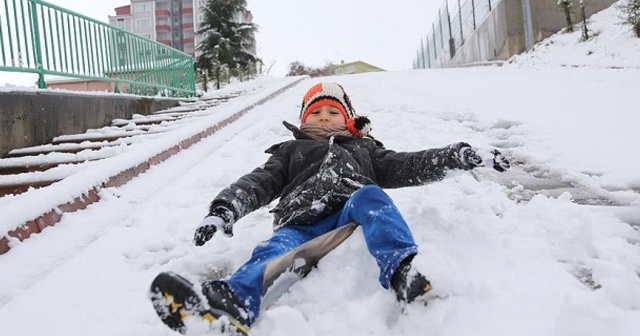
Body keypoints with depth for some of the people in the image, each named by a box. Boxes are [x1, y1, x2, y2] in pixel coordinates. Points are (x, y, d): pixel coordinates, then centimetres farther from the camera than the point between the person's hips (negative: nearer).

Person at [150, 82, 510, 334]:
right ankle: (233, 301, -63)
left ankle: (402, 271, -53)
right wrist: (224, 208, -1)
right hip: (301, 223, -1)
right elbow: (260, 182, 19)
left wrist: (455, 156, 10)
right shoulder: (291, 151, 33)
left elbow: (406, 166, 25)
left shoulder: (364, 148, 36)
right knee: (275, 250, -32)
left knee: (369, 195, -31)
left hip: (353, 216, 1)